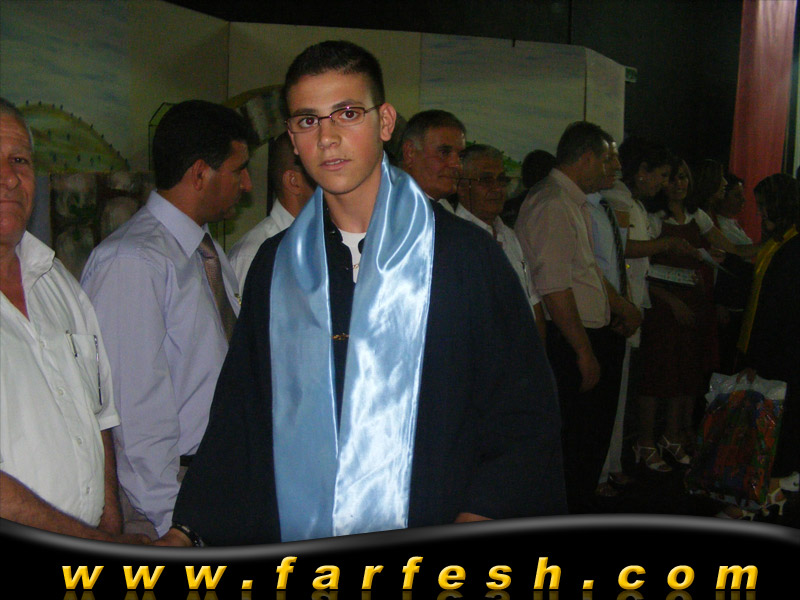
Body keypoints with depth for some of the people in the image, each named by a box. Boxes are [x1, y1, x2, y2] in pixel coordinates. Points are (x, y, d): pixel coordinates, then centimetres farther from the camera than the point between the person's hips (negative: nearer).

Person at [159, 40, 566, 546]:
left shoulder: (466, 255, -2)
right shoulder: (274, 265, 10)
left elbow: (526, 420, -3)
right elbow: (239, 417, 13)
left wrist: (467, 533, -15)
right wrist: (185, 532, 3)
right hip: (293, 561, 3)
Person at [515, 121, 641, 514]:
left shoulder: (574, 202, 16)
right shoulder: (552, 205, -18)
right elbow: (554, 288, -22)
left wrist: (623, 307, 17)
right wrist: (584, 349, -19)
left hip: (592, 336, 11)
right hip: (569, 344, -11)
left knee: (594, 433, 19)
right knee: (574, 441, -3)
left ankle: (581, 508, 33)